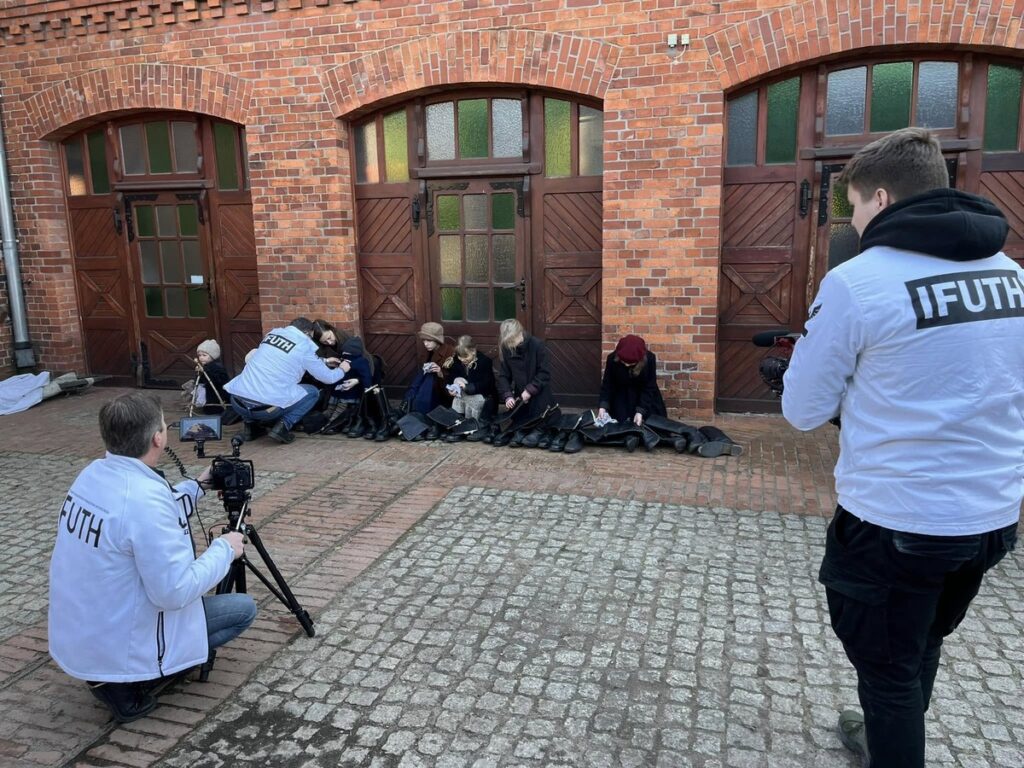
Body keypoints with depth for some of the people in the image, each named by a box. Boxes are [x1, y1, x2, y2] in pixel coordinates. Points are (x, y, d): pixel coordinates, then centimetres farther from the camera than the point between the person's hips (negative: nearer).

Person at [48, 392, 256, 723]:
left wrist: (197, 486, 16)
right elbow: (175, 592, -28)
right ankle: (127, 684, 0)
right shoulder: (145, 498, -31)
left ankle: (108, 671, 17)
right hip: (118, 646, -8)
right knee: (244, 608, 4)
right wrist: (224, 549, -14)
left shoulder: (92, 474, -4)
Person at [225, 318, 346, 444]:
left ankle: (250, 424, 21)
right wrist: (342, 370, 33)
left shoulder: (273, 333, 18)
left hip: (237, 402, 5)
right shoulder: (305, 346, 1)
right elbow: (327, 378, 11)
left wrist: (323, 361, 44)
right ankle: (282, 426, 1)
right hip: (266, 407, -5)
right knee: (312, 392, 18)